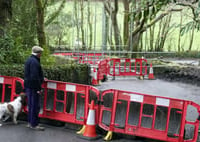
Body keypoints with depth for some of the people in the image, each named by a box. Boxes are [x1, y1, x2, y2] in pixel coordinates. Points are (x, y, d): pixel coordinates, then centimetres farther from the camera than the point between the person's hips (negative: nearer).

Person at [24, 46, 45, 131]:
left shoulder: (29, 60, 15)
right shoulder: (34, 62, -18)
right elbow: (35, 77, -23)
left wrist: (41, 78, 30)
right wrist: (39, 88, -20)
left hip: (28, 86, 10)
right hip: (33, 87, -10)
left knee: (31, 105, 18)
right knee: (35, 106, -4)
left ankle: (30, 122, 26)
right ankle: (34, 124, 2)